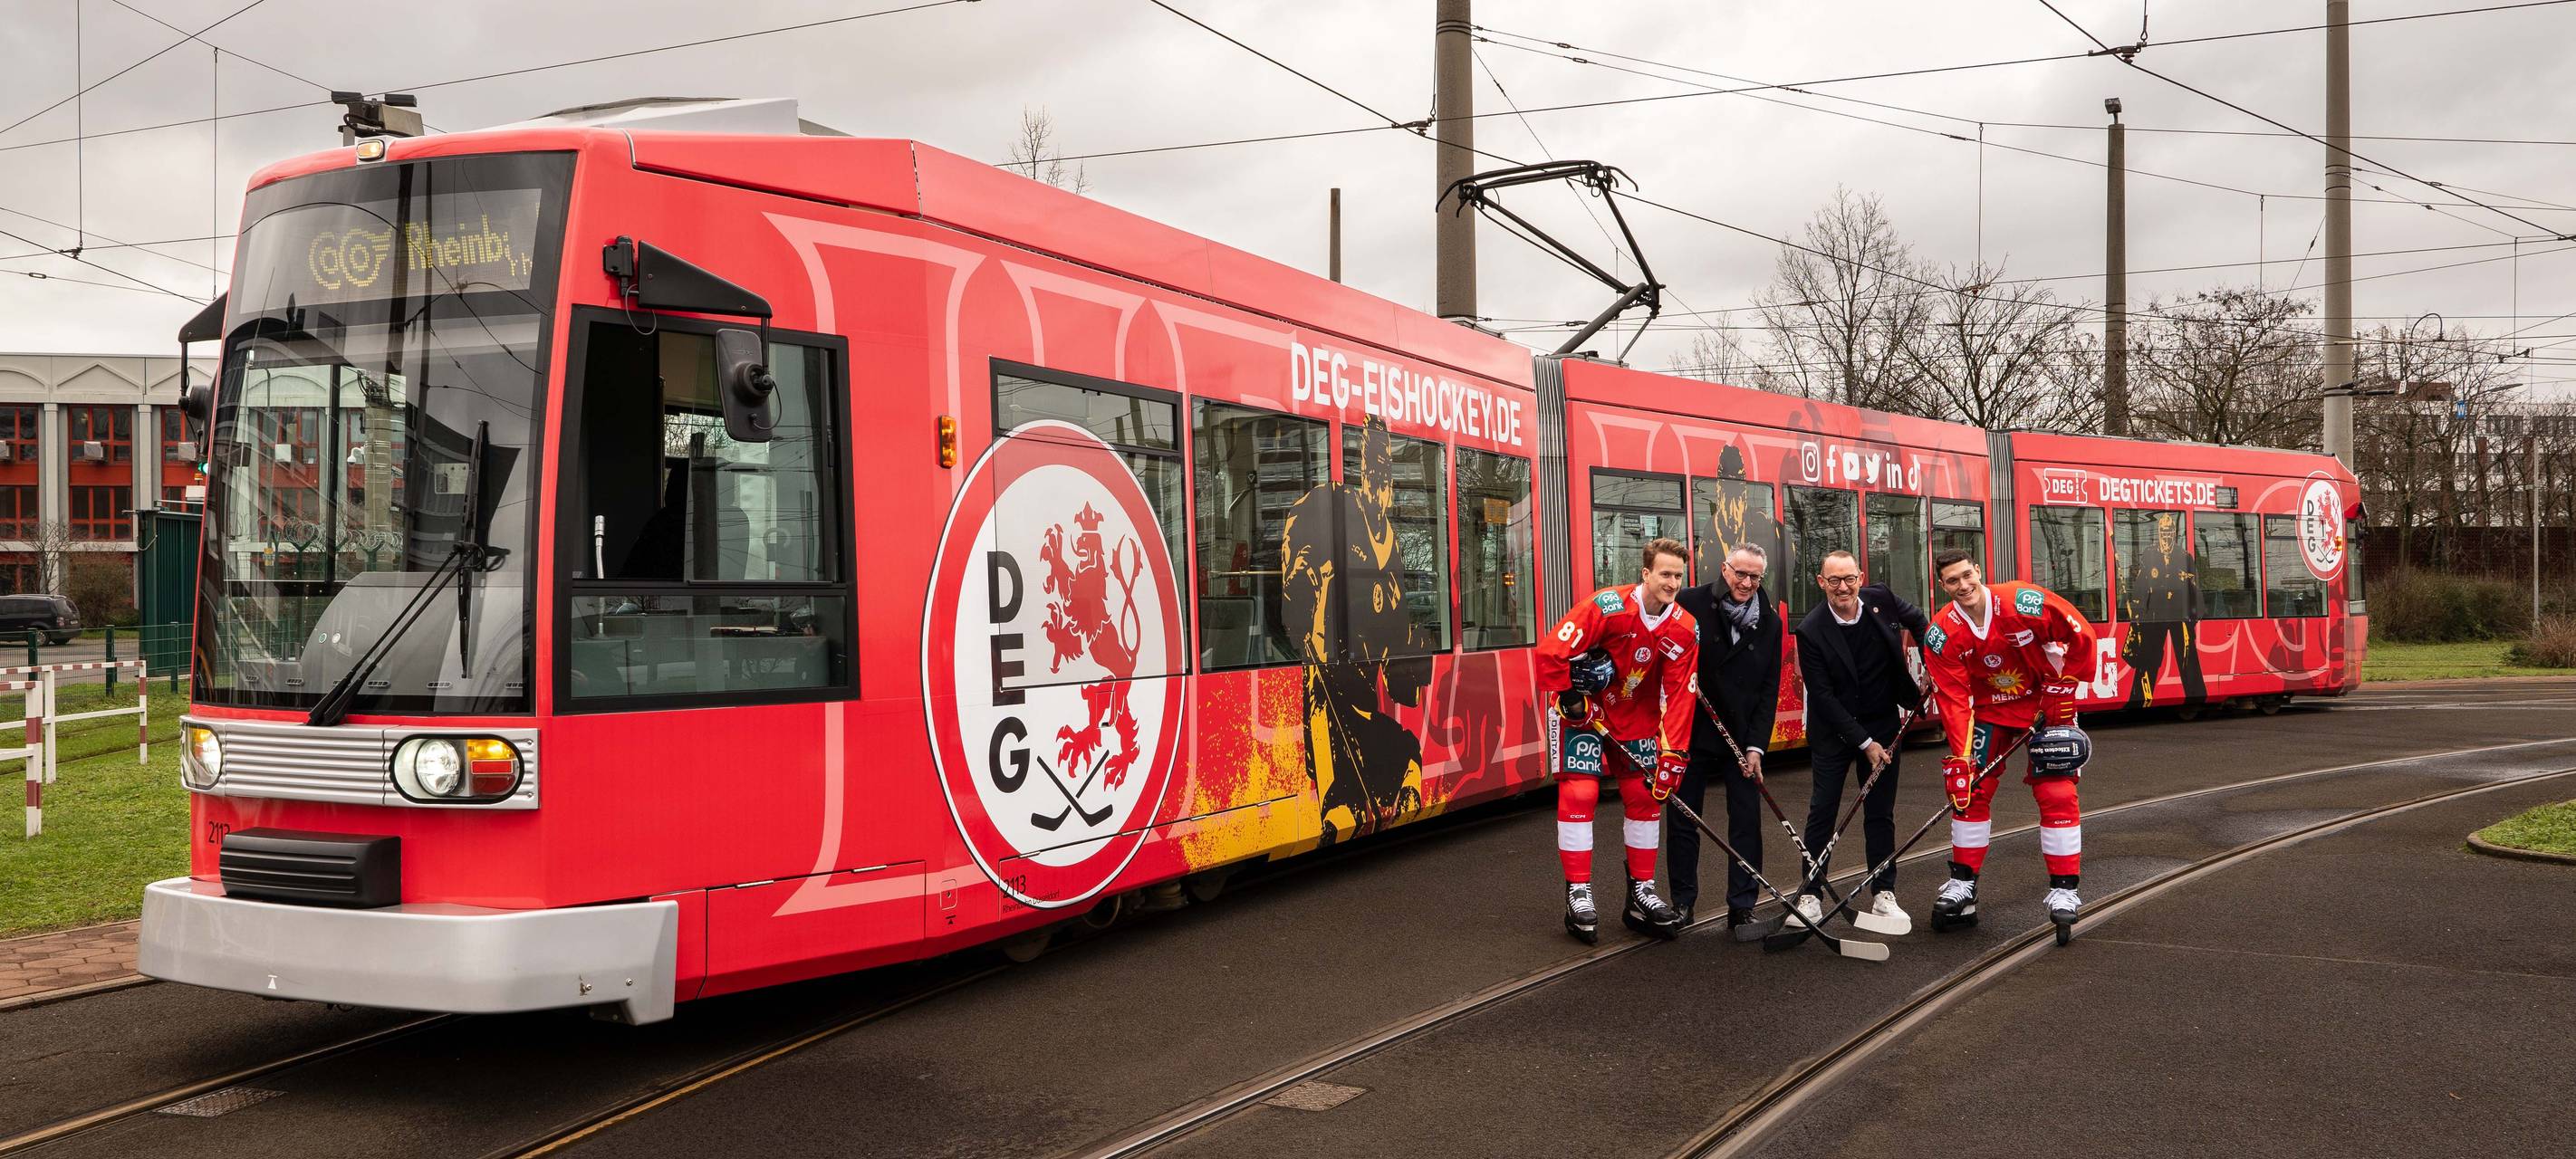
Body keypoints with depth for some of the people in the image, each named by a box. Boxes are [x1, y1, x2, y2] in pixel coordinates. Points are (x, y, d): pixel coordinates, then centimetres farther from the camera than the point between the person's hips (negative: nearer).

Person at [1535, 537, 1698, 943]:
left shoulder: (1685, 629, -11)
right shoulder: (1607, 608, -27)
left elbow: (1680, 697, -11)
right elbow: (1550, 653, -25)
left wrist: (1672, 755, -17)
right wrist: (1569, 701, -19)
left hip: (1636, 714, 5)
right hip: (1582, 706, -5)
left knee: (1645, 796, 6)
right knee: (1579, 794, -10)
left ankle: (1642, 894, 19)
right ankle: (1578, 896, 0)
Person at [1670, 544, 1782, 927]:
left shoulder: (1769, 621, 1)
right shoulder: (1690, 605, -10)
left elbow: (1769, 688, 2)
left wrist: (1756, 744, -4)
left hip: (1742, 737, 2)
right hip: (1691, 732, -2)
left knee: (1746, 821, 3)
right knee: (1683, 819, 7)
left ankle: (1742, 906, 12)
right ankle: (1682, 902, 19)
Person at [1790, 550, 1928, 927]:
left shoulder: (1880, 599, -8)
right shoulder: (1811, 631, -18)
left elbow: (1918, 621, 15)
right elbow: (1823, 697, -17)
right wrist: (1863, 743, -17)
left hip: (1882, 726, 3)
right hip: (1832, 730, -3)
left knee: (1881, 812, 7)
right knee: (1822, 810, -1)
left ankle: (1883, 893, 15)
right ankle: (1810, 894, 6)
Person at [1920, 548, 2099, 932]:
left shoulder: (2024, 602, -25)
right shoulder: (1942, 635, -16)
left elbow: (2081, 637, -14)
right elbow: (1954, 701, -17)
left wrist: (2062, 690, -12)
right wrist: (1959, 759, -24)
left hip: (2046, 706, -3)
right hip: (1989, 710, 3)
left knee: (2057, 793, -9)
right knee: (1971, 790, 1)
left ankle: (2064, 890, 1)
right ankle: (1962, 885, 12)